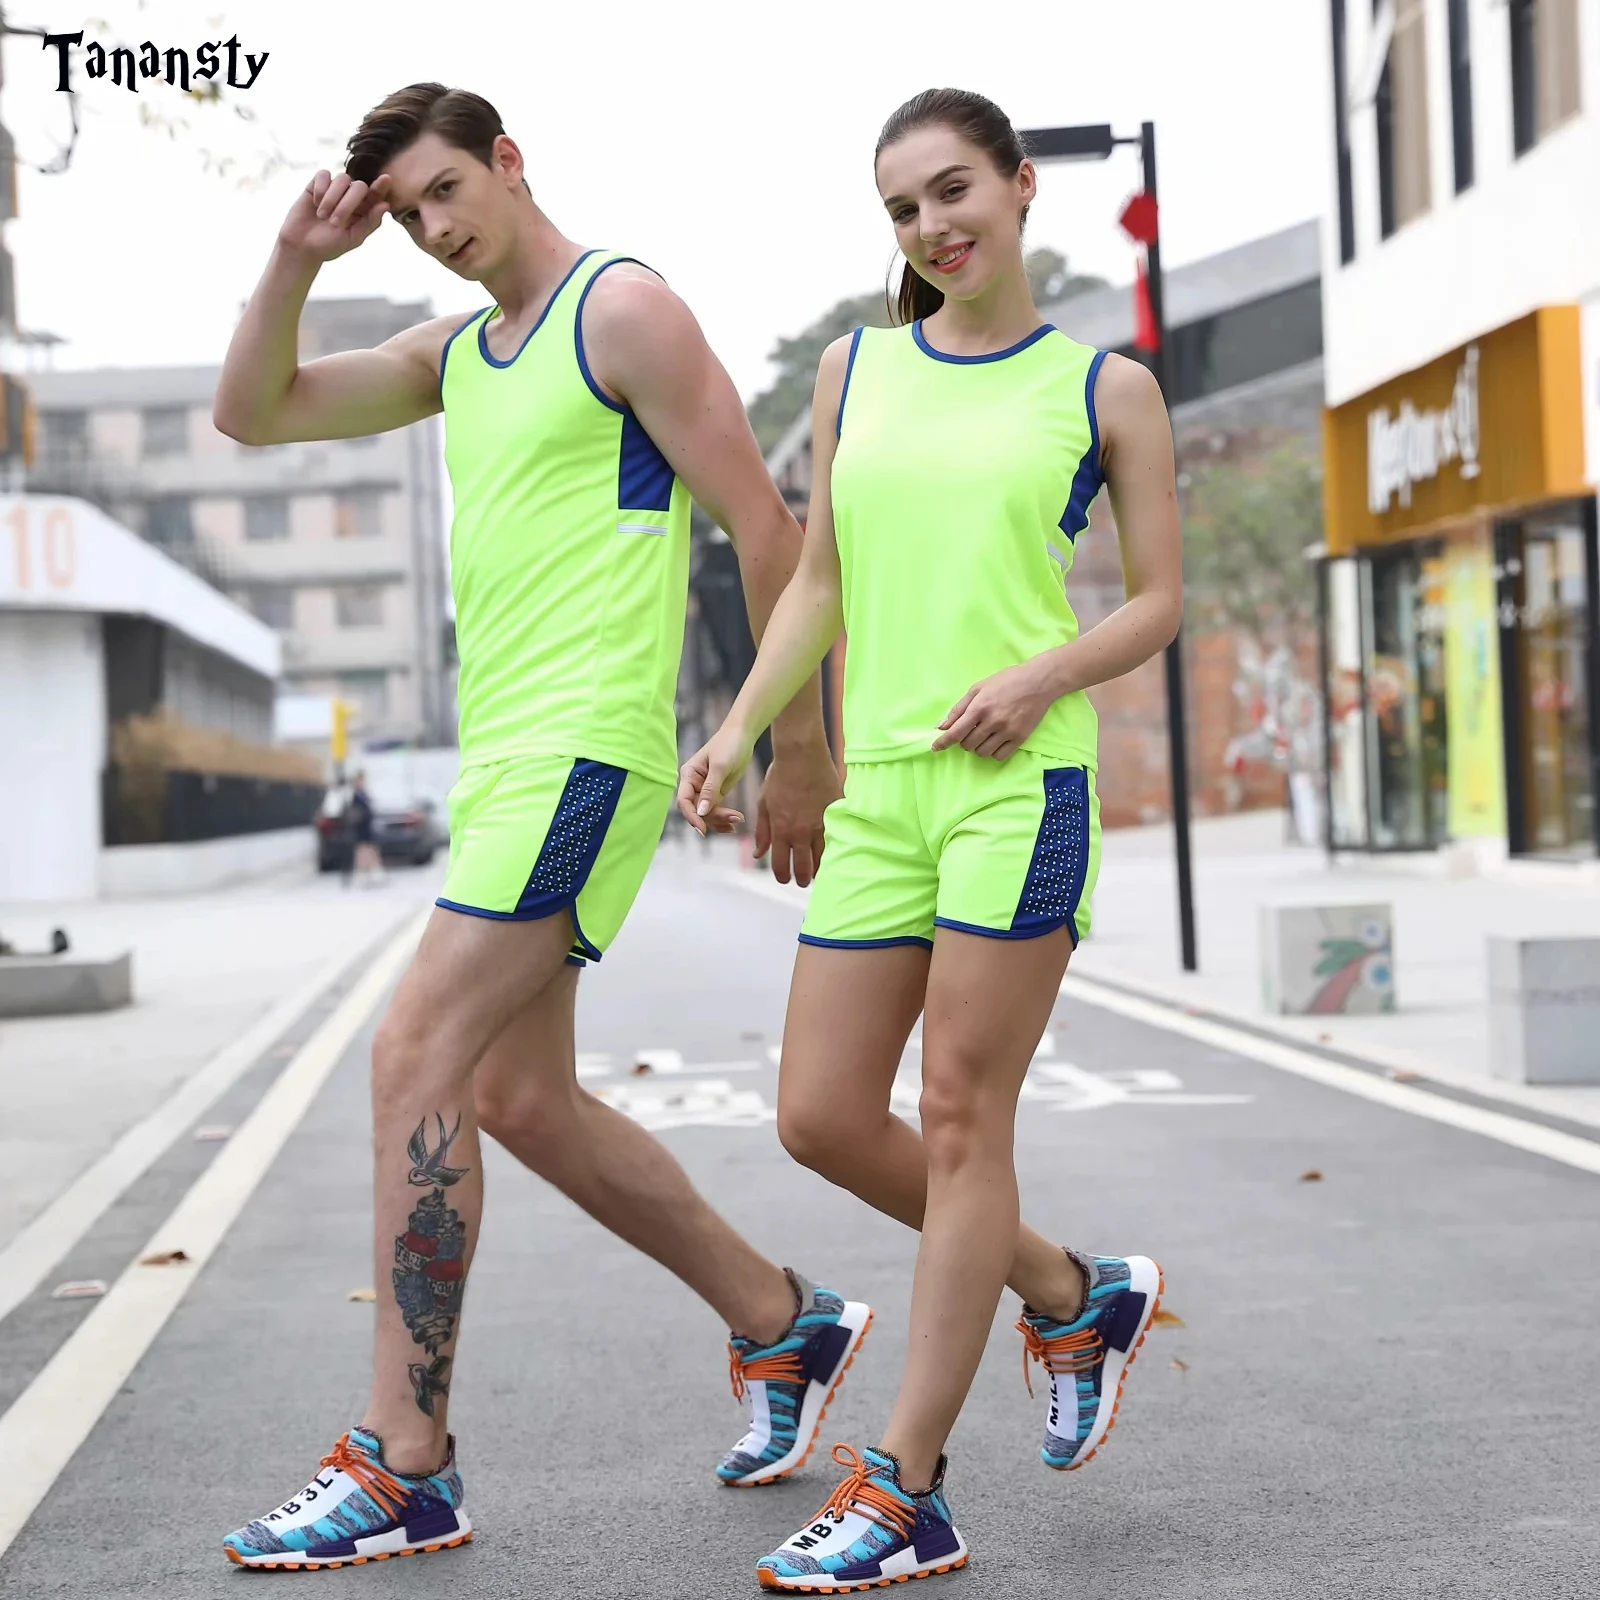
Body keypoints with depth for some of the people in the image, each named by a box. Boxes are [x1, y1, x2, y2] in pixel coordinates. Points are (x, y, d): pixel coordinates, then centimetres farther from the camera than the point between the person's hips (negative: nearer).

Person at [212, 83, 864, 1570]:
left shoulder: (624, 309, -6)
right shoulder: (454, 352, 19)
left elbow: (766, 528, -9)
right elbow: (250, 413, 19)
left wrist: (798, 749, -9)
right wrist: (295, 260, 4)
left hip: (584, 753, -9)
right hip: (502, 759, 10)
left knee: (418, 1058, -14)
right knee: (520, 1097, 11)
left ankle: (403, 1465, -8)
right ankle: (785, 1324, 25)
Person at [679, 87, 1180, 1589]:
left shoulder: (1106, 388, 4)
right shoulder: (854, 370, 14)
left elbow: (1160, 599, 6)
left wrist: (1045, 673, -12)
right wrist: (739, 728, 6)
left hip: (1022, 784, -5)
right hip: (876, 789, 5)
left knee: (959, 1117, -5)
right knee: (820, 1115, 2)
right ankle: (1072, 1295, 25)